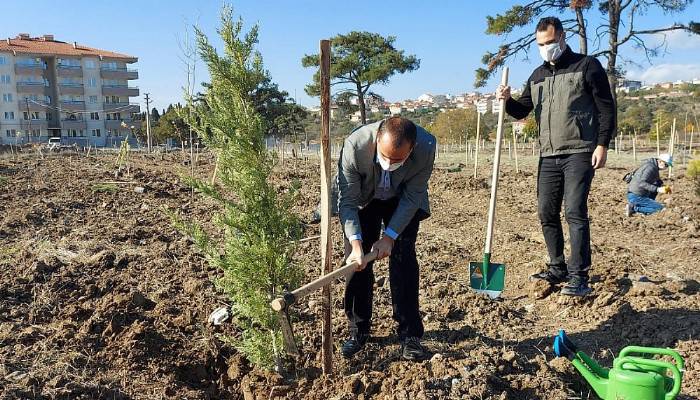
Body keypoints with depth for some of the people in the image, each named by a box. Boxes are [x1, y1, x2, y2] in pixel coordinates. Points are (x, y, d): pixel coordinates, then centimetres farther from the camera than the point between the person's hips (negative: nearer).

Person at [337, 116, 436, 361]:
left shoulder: (426, 147, -34)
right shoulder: (355, 145, -37)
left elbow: (412, 197, -22)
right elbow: (347, 200, -28)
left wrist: (389, 237, -25)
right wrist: (355, 243, -38)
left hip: (402, 201, 0)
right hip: (363, 200, 0)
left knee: (404, 262, -9)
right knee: (357, 262, -4)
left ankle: (410, 335, 2)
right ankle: (358, 331, 12)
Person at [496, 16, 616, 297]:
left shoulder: (587, 66, 1)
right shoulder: (538, 75, 16)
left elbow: (607, 108, -2)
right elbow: (522, 111, 16)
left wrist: (602, 145, -11)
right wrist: (507, 101, -5)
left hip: (579, 153, -6)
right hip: (549, 156, 6)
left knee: (575, 212, -12)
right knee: (547, 213, 6)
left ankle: (579, 276, -6)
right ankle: (558, 269, 18)